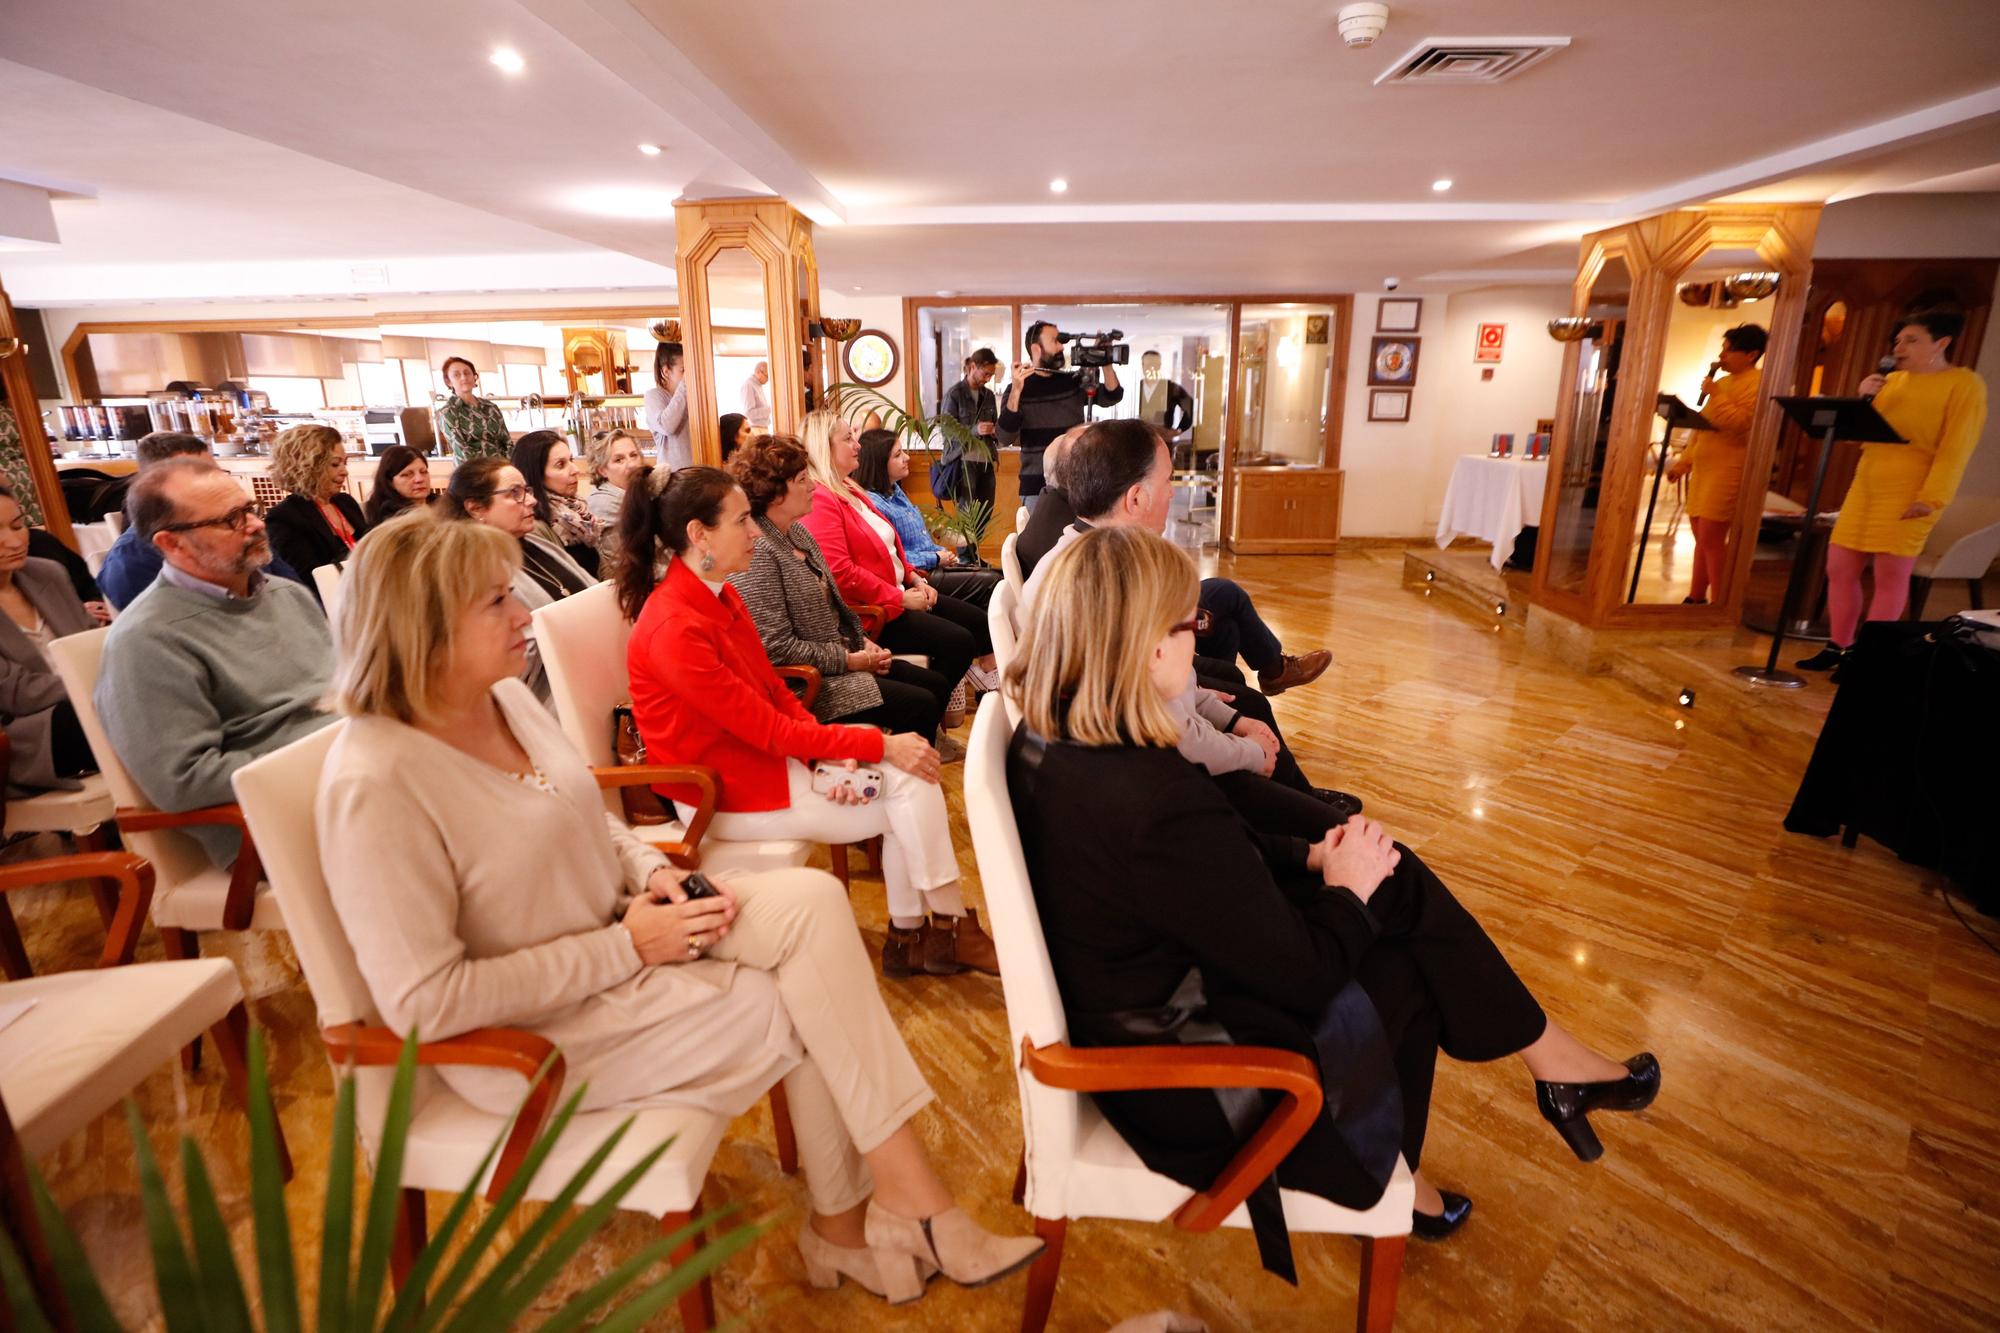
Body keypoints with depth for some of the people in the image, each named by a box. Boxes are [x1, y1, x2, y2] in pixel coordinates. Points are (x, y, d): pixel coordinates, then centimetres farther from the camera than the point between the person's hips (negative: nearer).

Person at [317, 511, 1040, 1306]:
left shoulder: (505, 697, -1)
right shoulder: (376, 785, -25)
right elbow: (426, 1002, -24)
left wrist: (653, 872, -7)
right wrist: (624, 948, -22)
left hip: (619, 930, 7)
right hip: (528, 1034, -7)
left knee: (811, 900, -14)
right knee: (804, 1006, -12)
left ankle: (904, 1190, -4)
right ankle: (846, 1225, 13)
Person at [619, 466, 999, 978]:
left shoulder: (721, 595, 3)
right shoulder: (674, 628, -25)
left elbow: (776, 690, 5)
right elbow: (768, 728, -24)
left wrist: (831, 755, -10)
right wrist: (880, 745, -20)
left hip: (765, 751, 8)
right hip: (724, 788, -8)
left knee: (909, 773, -6)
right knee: (907, 796, -8)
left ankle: (910, 934, 4)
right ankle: (952, 930, 12)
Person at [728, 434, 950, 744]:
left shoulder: (797, 532, 10)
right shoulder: (758, 552, -21)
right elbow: (777, 647, -24)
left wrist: (863, 643, 3)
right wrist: (848, 660, -17)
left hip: (845, 655, 10)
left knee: (938, 685, 7)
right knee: (921, 706, -15)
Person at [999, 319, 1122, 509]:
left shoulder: (1073, 381, 9)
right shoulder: (1017, 388, -2)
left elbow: (1111, 397, 2)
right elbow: (1005, 438, -13)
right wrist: (1017, 390, -23)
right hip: (1037, 486, -3)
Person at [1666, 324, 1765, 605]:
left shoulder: (1757, 383, -8)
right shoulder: (1723, 381, 20)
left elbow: (1738, 424, -20)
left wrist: (1715, 393, -17)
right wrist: (1683, 462, 20)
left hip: (1728, 470, -9)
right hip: (1704, 468, 9)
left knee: (1711, 538, -12)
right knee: (1701, 537, 11)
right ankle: (1696, 598, 18)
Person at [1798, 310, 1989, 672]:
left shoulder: (1965, 384, -2)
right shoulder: (1893, 380, 17)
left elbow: (1956, 449, -10)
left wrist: (1931, 497, -19)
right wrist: (1863, 400, 1)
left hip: (1909, 493, -6)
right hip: (1865, 486, 7)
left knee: (1891, 575, -5)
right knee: (1839, 568, 4)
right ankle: (1838, 647, 13)